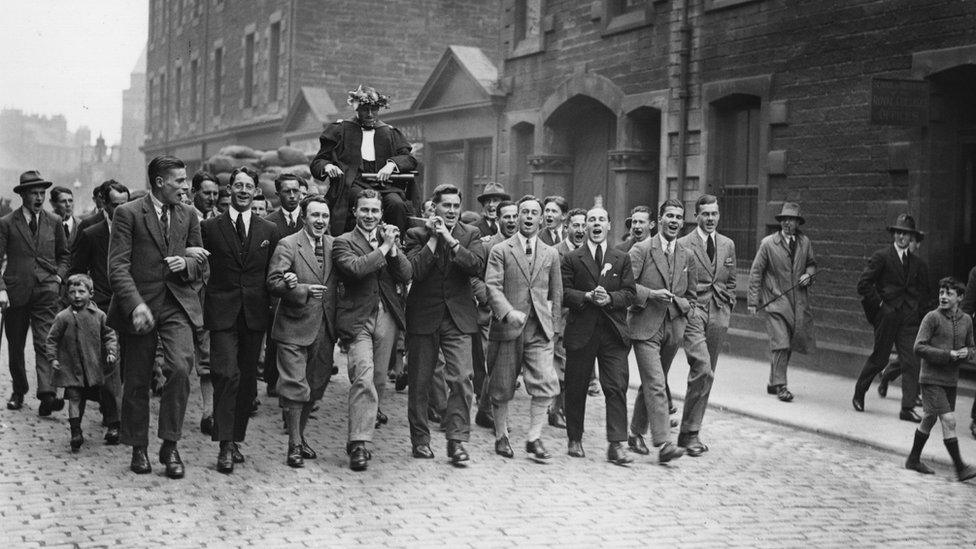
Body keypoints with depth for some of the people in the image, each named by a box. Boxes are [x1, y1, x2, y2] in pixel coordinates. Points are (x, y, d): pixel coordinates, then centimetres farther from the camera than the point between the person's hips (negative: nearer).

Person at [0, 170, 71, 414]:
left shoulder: (54, 222, 9)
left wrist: (59, 276, 4)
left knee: (45, 344, -13)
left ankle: (47, 394, -22)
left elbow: (64, 254, 21)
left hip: (46, 293, 0)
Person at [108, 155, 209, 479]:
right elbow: (118, 266, -9)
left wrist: (187, 263, -5)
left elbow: (202, 266, 19)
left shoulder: (188, 216, 12)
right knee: (136, 381, 5)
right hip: (139, 305, -2)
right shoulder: (127, 214, -2)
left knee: (181, 368, -18)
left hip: (178, 305, 2)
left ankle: (170, 446, -4)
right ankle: (139, 448, 22)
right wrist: (135, 305, -21)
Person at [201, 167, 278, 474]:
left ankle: (237, 439, 18)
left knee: (247, 380, 6)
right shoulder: (210, 227, 4)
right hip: (222, 313, -3)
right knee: (227, 375, -14)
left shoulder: (269, 231, 11)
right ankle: (225, 446, -14)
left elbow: (272, 275, 14)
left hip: (255, 315, 3)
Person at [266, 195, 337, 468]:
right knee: (295, 387, -6)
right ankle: (294, 445, 4)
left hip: (324, 329, 5)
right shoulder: (288, 245, -6)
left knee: (315, 386, 14)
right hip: (295, 327, -5)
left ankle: (300, 434, 31)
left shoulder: (334, 245, 9)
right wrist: (303, 290, -24)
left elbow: (339, 281, 9)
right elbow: (273, 282, -13)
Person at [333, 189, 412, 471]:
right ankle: (359, 443, -17)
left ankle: (371, 412, 45)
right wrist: (383, 247, -14)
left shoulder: (391, 239, 13)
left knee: (379, 378, 15)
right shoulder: (343, 242, 0)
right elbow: (355, 268, -19)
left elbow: (406, 276, 3)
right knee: (363, 378, -18)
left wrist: (393, 248, -10)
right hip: (358, 318, -5)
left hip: (387, 317, 5)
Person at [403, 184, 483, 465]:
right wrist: (433, 239, -13)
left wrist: (450, 240, -16)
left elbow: (476, 267, -11)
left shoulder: (470, 234, 6)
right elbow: (415, 271, -12)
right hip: (423, 316, 0)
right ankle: (420, 439, 20)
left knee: (462, 379, -11)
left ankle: (456, 439, -4)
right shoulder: (416, 235, 1)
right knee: (419, 381, 6)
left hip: (458, 317, 0)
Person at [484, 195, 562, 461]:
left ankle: (534, 438, 0)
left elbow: (556, 293, 19)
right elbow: (492, 286, -9)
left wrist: (552, 324, 12)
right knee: (501, 389, 6)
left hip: (540, 330, 2)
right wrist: (508, 312, -24)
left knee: (546, 384, -11)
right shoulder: (500, 250, 2)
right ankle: (501, 437, 23)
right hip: (507, 328, -2)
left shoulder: (551, 254, 14)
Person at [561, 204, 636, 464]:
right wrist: (588, 296, -16)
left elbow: (629, 294, 5)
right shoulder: (571, 259, 6)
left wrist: (610, 298, -13)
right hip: (580, 332, 0)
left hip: (614, 333, 1)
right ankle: (575, 440, 21)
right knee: (576, 388, 7)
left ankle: (616, 445, -8)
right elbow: (564, 292, -1)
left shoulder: (622, 259, 11)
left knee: (617, 388, -8)